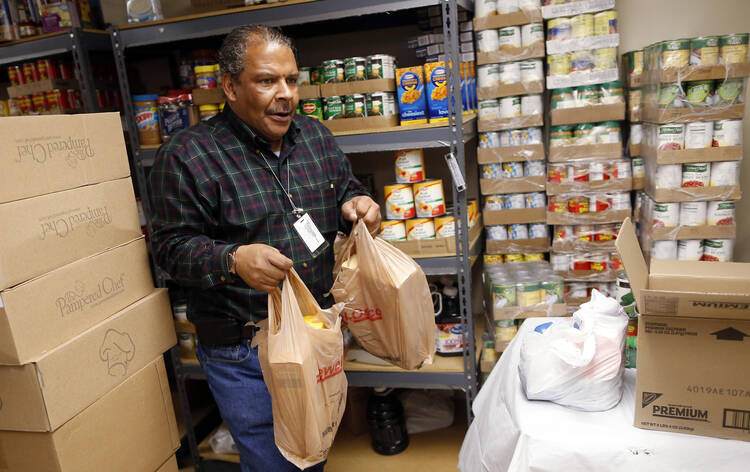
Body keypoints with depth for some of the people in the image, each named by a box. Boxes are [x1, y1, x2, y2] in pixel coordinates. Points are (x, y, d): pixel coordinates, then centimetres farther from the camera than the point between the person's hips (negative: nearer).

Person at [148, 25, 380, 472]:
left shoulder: (317, 136, 3)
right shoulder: (188, 155, -13)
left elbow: (345, 191, 15)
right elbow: (173, 248, -13)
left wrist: (355, 204, -9)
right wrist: (234, 260, -31)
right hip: (244, 351, -5)